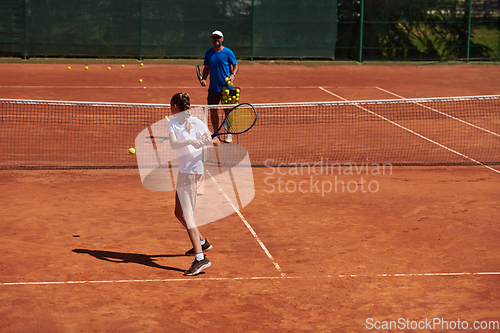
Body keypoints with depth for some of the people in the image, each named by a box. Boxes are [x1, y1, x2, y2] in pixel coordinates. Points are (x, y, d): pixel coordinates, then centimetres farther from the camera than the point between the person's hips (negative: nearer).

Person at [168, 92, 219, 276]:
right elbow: (173, 144, -11)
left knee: (187, 215, -15)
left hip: (192, 171, -8)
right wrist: (190, 141, -30)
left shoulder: (196, 122, -7)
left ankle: (200, 259, -21)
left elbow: (213, 140, -6)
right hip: (184, 170, 8)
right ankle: (202, 242, 37)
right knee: (179, 213, 19)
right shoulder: (173, 122, 8)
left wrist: (211, 141, -29)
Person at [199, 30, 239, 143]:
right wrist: (203, 79, -1)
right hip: (213, 87, 3)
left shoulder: (228, 52, -2)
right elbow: (206, 68, 16)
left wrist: (233, 74, -17)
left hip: (226, 87, -3)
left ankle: (229, 134, 10)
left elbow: (236, 65, 2)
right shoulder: (208, 53, 8)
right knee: (213, 111, 4)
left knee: (228, 110, -1)